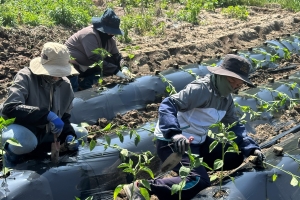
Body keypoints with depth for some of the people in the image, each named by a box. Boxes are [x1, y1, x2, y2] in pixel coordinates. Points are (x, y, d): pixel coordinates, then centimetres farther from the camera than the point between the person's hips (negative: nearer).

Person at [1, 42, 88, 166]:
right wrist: (47, 114, -40)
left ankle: (37, 147, 1)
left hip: (47, 132, 7)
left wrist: (69, 135, -14)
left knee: (81, 133, -3)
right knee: (23, 141, -40)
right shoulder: (26, 77, -20)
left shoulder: (65, 85, -2)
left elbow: (64, 116, 8)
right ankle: (13, 151, -3)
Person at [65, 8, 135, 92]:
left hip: (85, 67, 8)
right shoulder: (90, 35, -31)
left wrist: (124, 68, -28)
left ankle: (84, 86, 6)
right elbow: (96, 59, -37)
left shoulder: (110, 39, -5)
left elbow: (116, 55, -6)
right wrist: (117, 71, -40)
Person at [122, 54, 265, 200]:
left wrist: (252, 148, 0)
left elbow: (234, 126, 14)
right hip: (171, 142, -9)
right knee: (199, 181, -28)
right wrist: (174, 133, -48)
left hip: (197, 142, 9)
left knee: (236, 157, 8)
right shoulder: (201, 89, -23)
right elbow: (168, 105, -32)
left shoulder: (226, 98, 6)